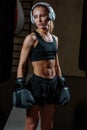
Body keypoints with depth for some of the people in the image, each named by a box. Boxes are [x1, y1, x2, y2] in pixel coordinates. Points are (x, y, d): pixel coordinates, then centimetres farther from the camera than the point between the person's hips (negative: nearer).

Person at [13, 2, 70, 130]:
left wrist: (62, 84, 15)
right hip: (37, 84, -6)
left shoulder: (55, 38, 9)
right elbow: (22, 65, -9)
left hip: (53, 85, 6)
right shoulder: (31, 38, -10)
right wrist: (21, 87, -14)